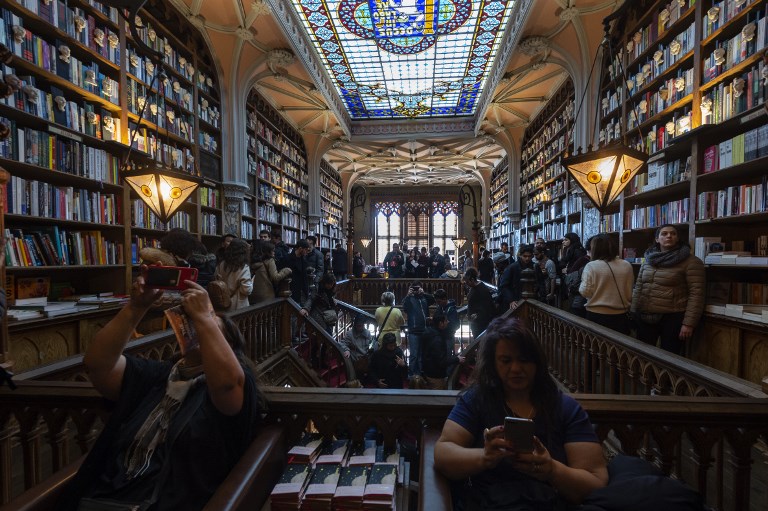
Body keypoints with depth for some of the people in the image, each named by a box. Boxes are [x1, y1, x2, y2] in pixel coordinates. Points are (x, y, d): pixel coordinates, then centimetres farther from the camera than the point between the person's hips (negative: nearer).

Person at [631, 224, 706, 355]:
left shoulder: (691, 262, -6)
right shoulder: (648, 260, 9)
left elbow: (696, 294, -10)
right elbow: (638, 288, 12)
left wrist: (689, 323, -14)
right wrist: (634, 313, 9)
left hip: (672, 318, -4)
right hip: (645, 317, 4)